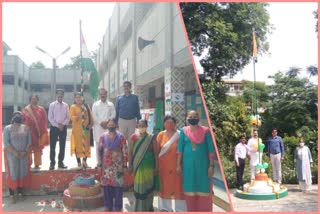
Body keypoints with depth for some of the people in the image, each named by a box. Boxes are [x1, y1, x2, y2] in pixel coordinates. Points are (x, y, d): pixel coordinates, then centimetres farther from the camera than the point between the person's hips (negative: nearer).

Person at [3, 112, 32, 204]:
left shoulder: (26, 128, 7)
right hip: (11, 154, -3)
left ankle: (20, 192, 15)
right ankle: (12, 195, 3)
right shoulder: (7, 128, -4)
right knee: (12, 173, -5)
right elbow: (6, 143, -11)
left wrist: (25, 152, -11)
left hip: (24, 154, 3)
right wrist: (16, 153, -17)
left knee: (23, 173, 3)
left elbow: (29, 142, 3)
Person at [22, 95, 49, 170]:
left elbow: (44, 121, 3)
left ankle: (37, 164, 12)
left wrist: (43, 131, -3)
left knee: (38, 149, 5)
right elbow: (22, 120, 3)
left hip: (39, 132, 1)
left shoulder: (41, 109, 5)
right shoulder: (25, 110, 4)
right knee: (29, 149, 0)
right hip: (29, 132, -1)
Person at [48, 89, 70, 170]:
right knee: (52, 146, 0)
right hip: (54, 127, -2)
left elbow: (68, 117, 4)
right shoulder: (52, 105, -1)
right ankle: (52, 163, 7)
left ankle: (60, 162, 16)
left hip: (63, 127, 2)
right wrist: (57, 125, -11)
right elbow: (50, 117, -4)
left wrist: (63, 124, -10)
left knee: (62, 146, 7)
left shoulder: (66, 105, 5)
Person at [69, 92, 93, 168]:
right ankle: (79, 162, 3)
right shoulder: (73, 107, 3)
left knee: (86, 144, 0)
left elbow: (90, 116, 13)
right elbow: (71, 117, -7)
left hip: (86, 128, 3)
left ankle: (84, 161, 6)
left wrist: (90, 124, 0)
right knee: (78, 144, -3)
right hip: (77, 129, -3)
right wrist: (78, 116, -25)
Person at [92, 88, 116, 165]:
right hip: (98, 127, 0)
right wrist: (101, 122, -11)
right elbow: (94, 116, 1)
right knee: (99, 144, -2)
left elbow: (113, 115, 4)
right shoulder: (95, 104, 11)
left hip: (108, 127, 0)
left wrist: (107, 122, -10)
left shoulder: (111, 104, 13)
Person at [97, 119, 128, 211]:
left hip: (117, 165, -2)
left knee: (118, 185, 3)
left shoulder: (121, 137, -7)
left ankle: (118, 206, 16)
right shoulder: (103, 137, 1)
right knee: (106, 185, 9)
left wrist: (124, 166, -8)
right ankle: (108, 205, 24)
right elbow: (99, 150, 5)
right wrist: (99, 164, 1)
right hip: (106, 165, 2)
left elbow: (125, 152, -6)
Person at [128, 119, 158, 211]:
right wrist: (130, 165, -1)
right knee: (138, 186, 5)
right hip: (137, 165, 1)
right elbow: (130, 152, 3)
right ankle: (139, 207, 19)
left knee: (148, 186, 6)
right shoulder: (134, 137, 2)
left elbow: (156, 153, -1)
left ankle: (148, 207, 21)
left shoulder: (151, 138, -1)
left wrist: (156, 166, -4)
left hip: (148, 166, -1)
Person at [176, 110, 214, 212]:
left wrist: (211, 165, -7)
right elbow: (180, 149, 4)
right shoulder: (183, 131, 2)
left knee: (203, 190, 1)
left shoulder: (205, 131, -3)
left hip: (203, 164, -1)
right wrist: (178, 165, 2)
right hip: (188, 164, 2)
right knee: (190, 189, 8)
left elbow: (211, 150, -3)